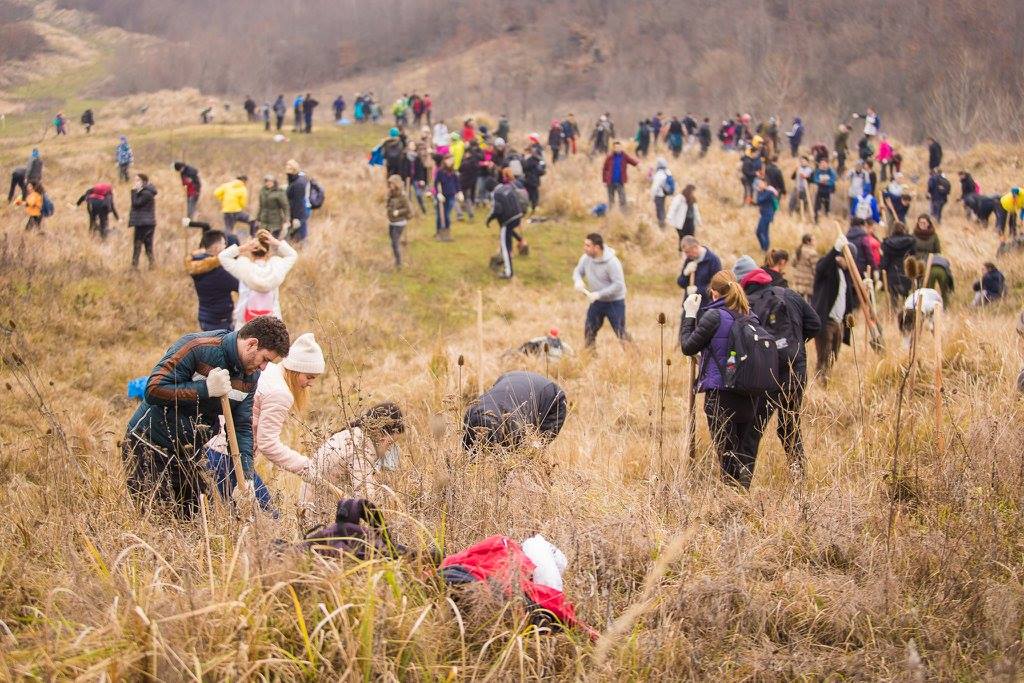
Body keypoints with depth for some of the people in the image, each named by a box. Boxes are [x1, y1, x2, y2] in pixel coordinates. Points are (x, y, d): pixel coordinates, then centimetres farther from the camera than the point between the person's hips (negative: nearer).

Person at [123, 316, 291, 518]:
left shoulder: (251, 375, 0)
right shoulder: (197, 348, -22)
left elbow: (242, 427, 2)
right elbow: (154, 390, -27)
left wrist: (245, 478, -9)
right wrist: (206, 388, -29)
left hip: (190, 452, 7)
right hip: (148, 446, -7)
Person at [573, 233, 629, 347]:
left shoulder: (612, 262, -25)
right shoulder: (586, 258, -7)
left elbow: (618, 285, -26)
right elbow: (578, 271, 8)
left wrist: (598, 294, -29)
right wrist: (578, 281, -17)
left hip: (615, 302, -6)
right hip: (597, 302, 6)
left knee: (621, 333, -4)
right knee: (589, 330, 12)